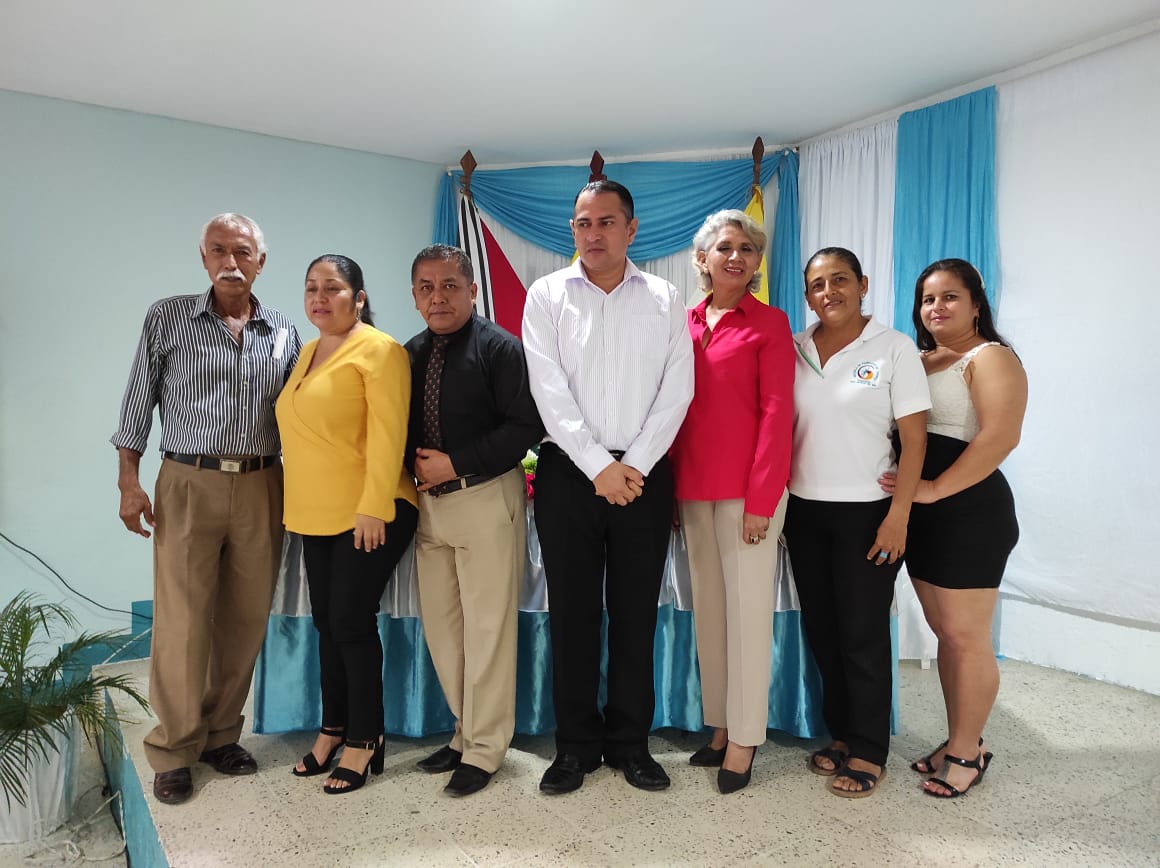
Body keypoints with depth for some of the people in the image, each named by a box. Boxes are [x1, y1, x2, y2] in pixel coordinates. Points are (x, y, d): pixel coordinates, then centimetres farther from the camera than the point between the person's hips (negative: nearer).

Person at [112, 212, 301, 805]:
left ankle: (221, 734, 25)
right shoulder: (168, 318, 4)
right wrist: (129, 482, -2)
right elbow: (138, 402, 5)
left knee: (246, 620, 7)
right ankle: (174, 750, 17)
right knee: (182, 622, 0)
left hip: (260, 486, 2)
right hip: (188, 484, -2)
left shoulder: (284, 334, 9)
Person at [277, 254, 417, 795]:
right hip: (318, 516, 8)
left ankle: (364, 739, 16)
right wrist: (299, 505, 15)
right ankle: (334, 728, 31)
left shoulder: (379, 350, -11)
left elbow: (387, 433, -17)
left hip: (369, 515, -8)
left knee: (352, 623, -1)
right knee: (327, 624, 15)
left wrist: (373, 507, -21)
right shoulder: (308, 354, 15)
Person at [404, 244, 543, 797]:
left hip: (486, 499, -6)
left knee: (486, 627, 1)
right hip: (429, 502, 7)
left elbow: (526, 424, -15)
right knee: (440, 624, 12)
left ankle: (484, 748, 17)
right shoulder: (410, 354, 12)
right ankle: (466, 730, 29)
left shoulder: (500, 348, -7)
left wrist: (456, 464, -15)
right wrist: (415, 463, -2)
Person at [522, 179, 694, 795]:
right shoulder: (547, 296, 4)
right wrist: (599, 467, -12)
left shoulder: (664, 300, 8)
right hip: (569, 472, 0)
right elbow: (550, 392, -5)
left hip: (643, 473, 1)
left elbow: (676, 392, 0)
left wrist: (634, 465, -10)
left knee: (635, 612, 7)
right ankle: (576, 744, 20)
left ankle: (630, 742, 22)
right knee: (571, 610, 5)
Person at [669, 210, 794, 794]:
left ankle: (744, 737, 16)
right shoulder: (686, 323, 11)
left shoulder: (769, 324, -2)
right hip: (692, 485, 5)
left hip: (748, 487, -5)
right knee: (708, 607, 12)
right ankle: (720, 723, 27)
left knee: (747, 610, 2)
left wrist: (761, 499, -15)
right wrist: (671, 485, 7)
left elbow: (776, 413, -8)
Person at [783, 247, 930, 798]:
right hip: (804, 510, 4)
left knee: (863, 634, 4)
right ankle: (840, 734, 30)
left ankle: (869, 753, 20)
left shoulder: (894, 348, -4)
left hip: (866, 513, -4)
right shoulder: (794, 349, 5)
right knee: (821, 629, 12)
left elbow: (914, 439, -7)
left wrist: (898, 516, -13)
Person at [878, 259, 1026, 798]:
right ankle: (957, 740, 28)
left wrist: (934, 489, -22)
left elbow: (1000, 436, -20)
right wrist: (909, 497, -1)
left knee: (966, 637, 1)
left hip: (969, 512, -7)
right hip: (924, 515, 8)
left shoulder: (990, 357, -7)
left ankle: (968, 752, 17)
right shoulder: (918, 361, 15)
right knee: (944, 633, 15)